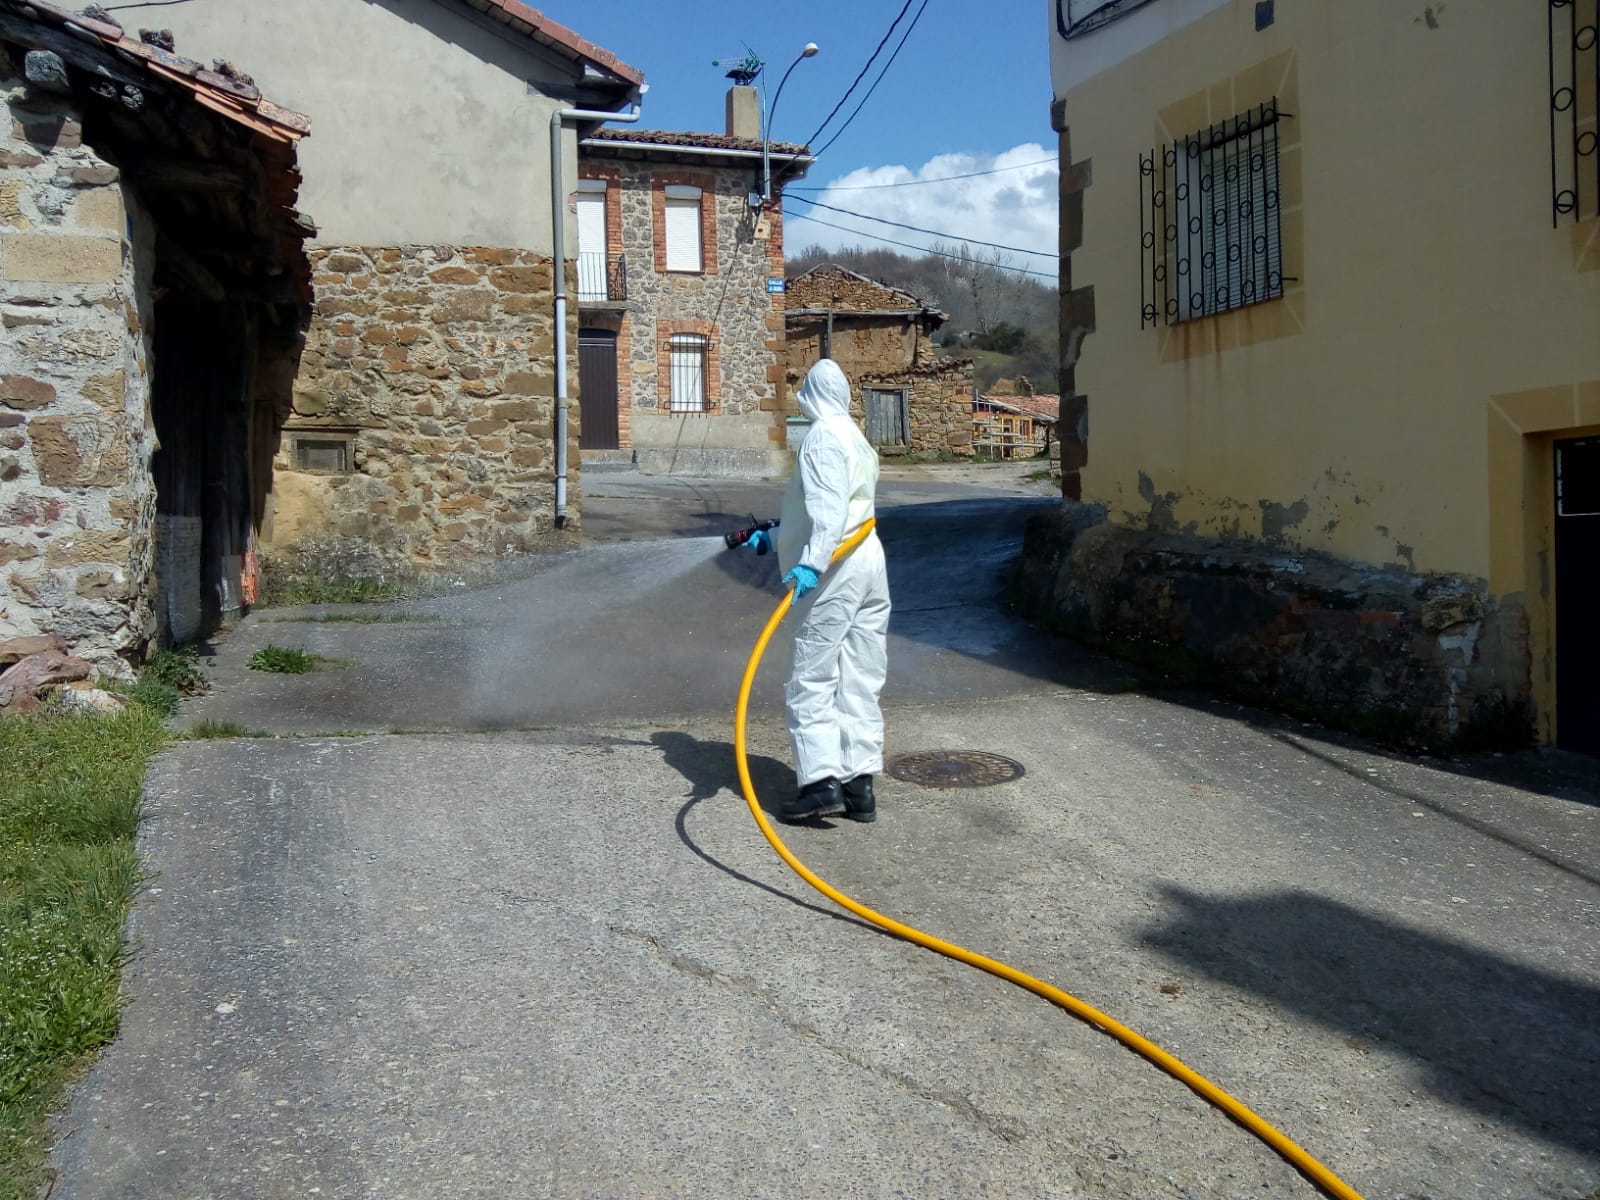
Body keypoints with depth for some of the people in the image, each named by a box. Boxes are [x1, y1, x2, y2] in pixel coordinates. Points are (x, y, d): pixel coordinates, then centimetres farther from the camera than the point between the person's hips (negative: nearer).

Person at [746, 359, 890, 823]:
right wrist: (774, 537, 34)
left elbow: (828, 508, -24)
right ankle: (859, 784, 11)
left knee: (812, 681, -5)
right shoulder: (856, 438, 21)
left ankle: (822, 782, -8)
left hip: (836, 575, -9)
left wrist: (811, 562, -34)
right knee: (861, 684, 8)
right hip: (871, 569, 9)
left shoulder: (822, 438, -8)